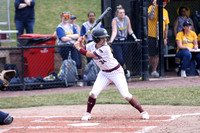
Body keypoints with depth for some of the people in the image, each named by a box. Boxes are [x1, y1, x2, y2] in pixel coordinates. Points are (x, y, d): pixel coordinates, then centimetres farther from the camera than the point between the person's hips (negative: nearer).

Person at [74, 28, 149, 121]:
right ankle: (88, 113, 9)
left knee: (126, 95, -12)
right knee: (93, 93, -10)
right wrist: (80, 43, -12)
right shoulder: (93, 45, -9)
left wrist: (78, 47, -19)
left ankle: (142, 112, 0)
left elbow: (89, 54, -29)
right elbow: (84, 49, 9)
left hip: (116, 72, -5)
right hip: (104, 73, 5)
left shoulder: (105, 48, -29)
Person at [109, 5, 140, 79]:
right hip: (116, 42, -4)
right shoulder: (114, 20, -12)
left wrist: (135, 38, -1)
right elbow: (114, 32, -22)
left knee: (123, 59, 1)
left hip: (124, 42, 4)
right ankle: (126, 72, 5)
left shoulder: (126, 18, 0)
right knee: (120, 59, -15)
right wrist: (111, 40, -37)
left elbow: (130, 30, 7)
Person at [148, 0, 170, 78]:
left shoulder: (165, 11, 12)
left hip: (161, 37, 5)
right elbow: (150, 17, -25)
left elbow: (166, 25, 14)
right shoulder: (152, 8, -4)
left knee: (157, 54, 3)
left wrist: (165, 38, 8)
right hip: (152, 36, -5)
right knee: (151, 55, -5)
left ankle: (154, 71, 9)